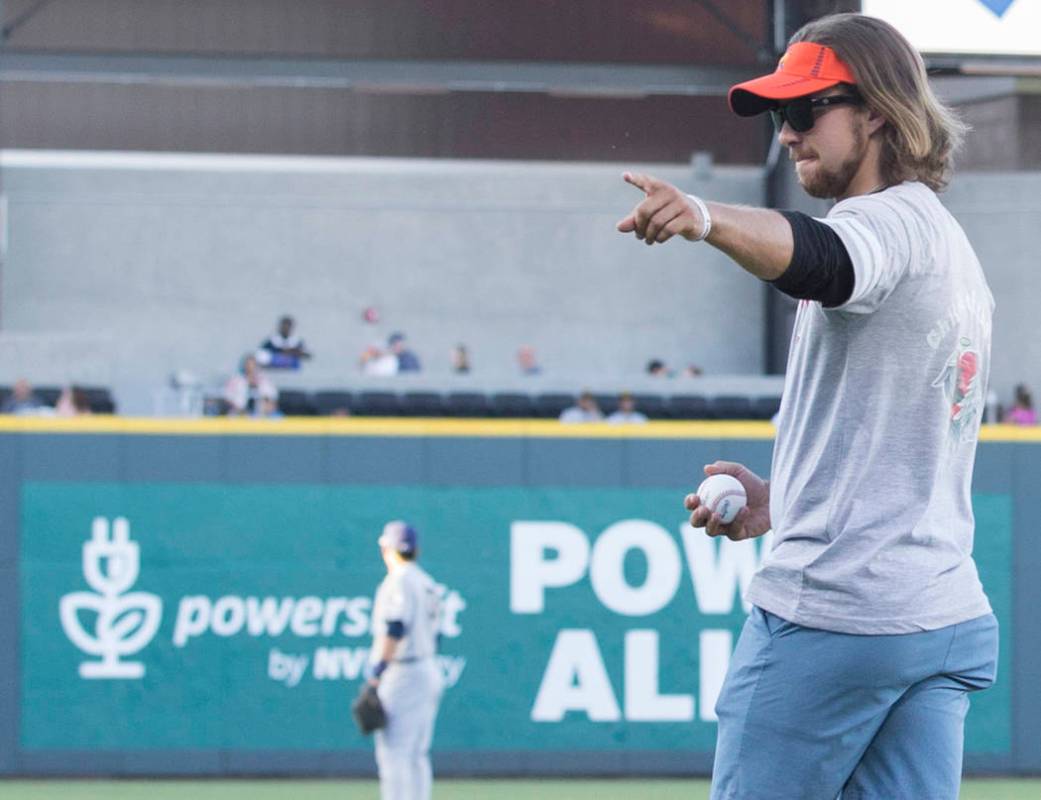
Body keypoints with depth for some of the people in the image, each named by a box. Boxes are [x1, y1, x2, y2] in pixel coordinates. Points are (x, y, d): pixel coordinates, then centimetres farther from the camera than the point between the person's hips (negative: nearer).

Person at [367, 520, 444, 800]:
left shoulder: (399, 582, -11)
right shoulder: (428, 584, 16)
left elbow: (394, 630, -22)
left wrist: (375, 674, -23)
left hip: (403, 674, -9)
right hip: (430, 670, 9)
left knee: (393, 754, -10)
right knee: (417, 755, 12)